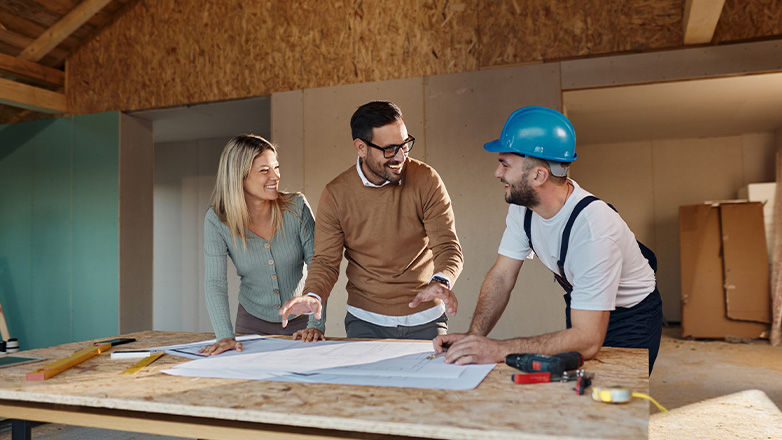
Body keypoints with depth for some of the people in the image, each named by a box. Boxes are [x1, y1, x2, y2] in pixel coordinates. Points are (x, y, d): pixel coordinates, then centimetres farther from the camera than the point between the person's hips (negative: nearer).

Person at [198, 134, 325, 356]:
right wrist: (225, 335, -29)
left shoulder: (297, 207, -12)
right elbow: (214, 282, -17)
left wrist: (317, 324, -19)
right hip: (252, 324, 0)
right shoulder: (217, 220, -13)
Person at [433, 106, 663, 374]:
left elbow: (587, 340, -39)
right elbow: (501, 276, -11)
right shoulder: (522, 204, -17)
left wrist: (498, 350, -43)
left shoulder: (592, 226, -38)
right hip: (580, 306, 6)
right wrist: (474, 336, -25)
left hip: (630, 317, -6)